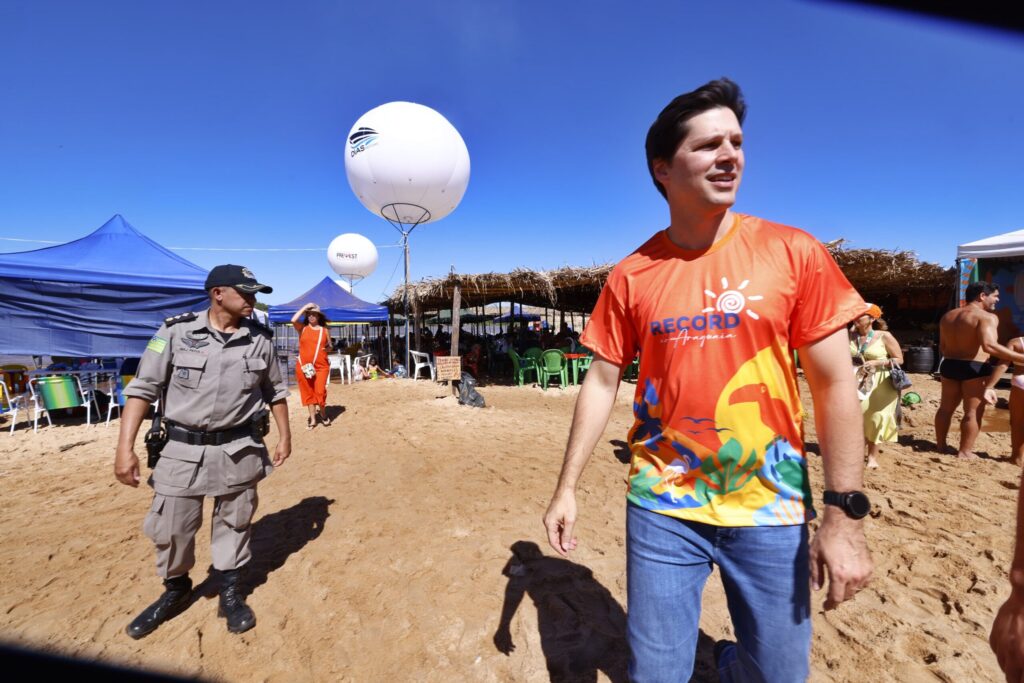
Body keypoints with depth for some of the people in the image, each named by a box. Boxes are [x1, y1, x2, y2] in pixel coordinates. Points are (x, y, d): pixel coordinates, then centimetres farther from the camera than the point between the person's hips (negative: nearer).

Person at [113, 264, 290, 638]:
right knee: (168, 527, 11)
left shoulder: (260, 338, -1)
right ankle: (176, 590, 39)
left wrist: (284, 436, 9)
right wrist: (125, 447, -11)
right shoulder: (176, 332, -8)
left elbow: (275, 391, 9)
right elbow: (142, 389, -6)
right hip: (183, 449, -1)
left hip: (240, 449, 1)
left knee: (234, 524, 13)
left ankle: (231, 594, 33)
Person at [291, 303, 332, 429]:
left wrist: (328, 348, -8)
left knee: (320, 391, -8)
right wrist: (305, 307, -8)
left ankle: (323, 414, 17)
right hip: (303, 365, 1)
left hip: (321, 366, -1)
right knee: (308, 392, 8)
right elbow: (293, 320, -17)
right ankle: (312, 418, 18)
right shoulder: (302, 327, 5)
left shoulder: (324, 330, 7)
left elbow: (330, 347, 16)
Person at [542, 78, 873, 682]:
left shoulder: (793, 252, -5)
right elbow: (602, 383, -1)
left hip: (771, 506, 1)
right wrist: (567, 487, -1)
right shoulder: (632, 275, -4)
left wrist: (845, 512, -7)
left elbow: (835, 384, -4)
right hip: (661, 506, 0)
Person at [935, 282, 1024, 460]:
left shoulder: (947, 316, 11)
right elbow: (989, 346, -26)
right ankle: (964, 452, 9)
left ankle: (940, 445, 24)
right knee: (973, 412, 3)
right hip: (974, 368, -7)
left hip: (949, 365, 7)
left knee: (946, 408, 15)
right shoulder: (986, 317, -12)